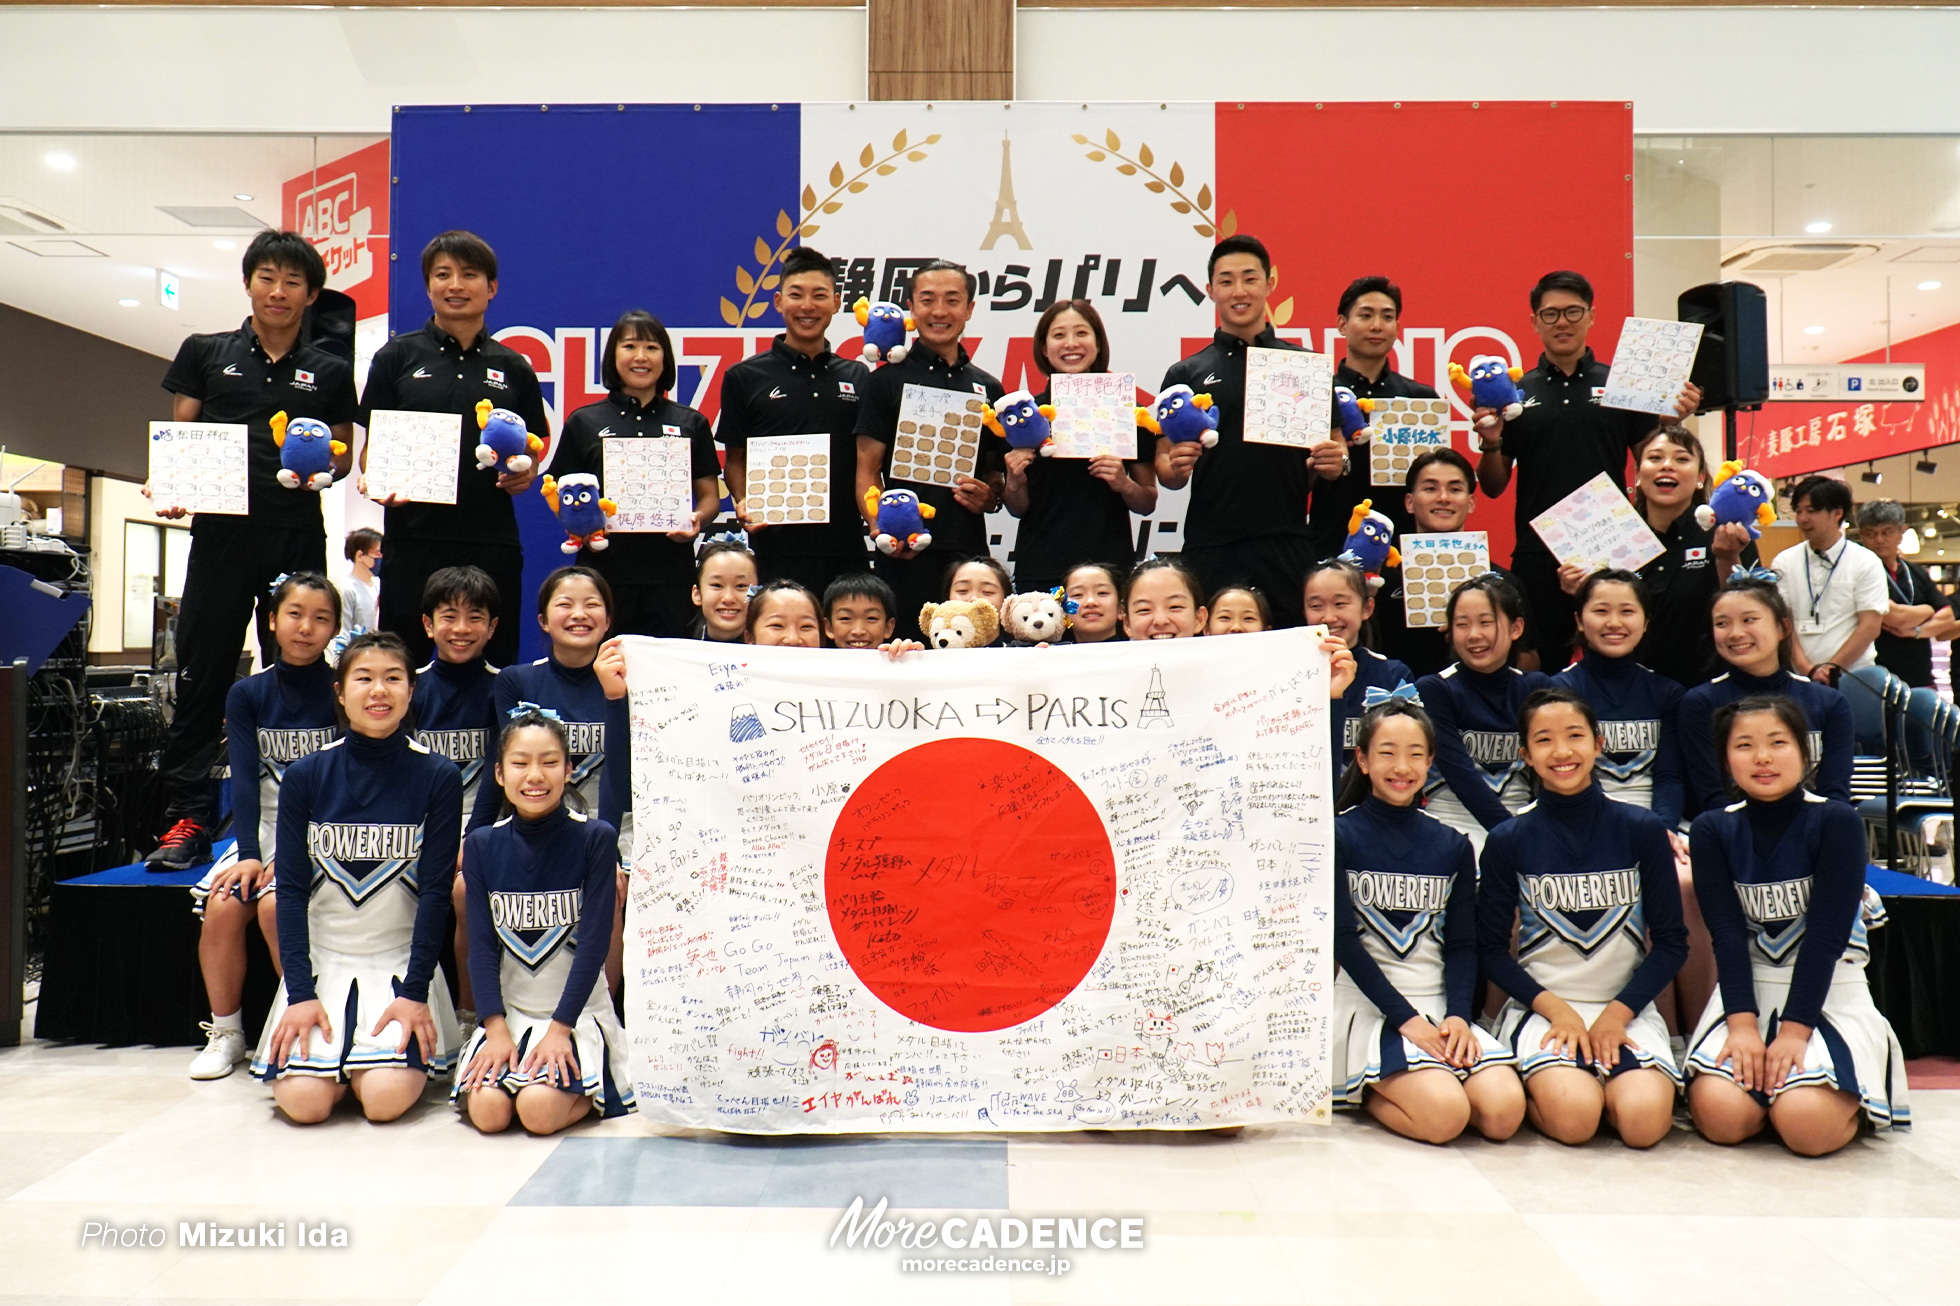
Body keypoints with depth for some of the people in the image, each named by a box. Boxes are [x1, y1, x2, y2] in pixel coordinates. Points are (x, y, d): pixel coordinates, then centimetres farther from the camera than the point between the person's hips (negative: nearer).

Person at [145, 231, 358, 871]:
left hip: (299, 536, 0)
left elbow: (345, 456, 15)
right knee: (201, 675, -2)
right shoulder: (205, 353, 13)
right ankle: (188, 818, 4)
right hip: (222, 530, 0)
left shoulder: (329, 372, 14)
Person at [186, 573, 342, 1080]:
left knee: (275, 904, -26)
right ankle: (225, 1032, 0)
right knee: (221, 905, -20)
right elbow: (244, 777, -3)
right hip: (263, 827, 4)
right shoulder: (247, 694, 6)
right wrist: (249, 853, -16)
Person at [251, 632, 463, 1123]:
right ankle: (336, 1058, 16)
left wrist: (415, 991, -12)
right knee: (303, 1100, -17)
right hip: (322, 959, 1)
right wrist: (300, 992, -10)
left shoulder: (438, 778, -6)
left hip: (401, 961, -1)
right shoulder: (305, 776, -2)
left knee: (387, 1098, -20)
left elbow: (435, 893, -6)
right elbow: (291, 890, -2)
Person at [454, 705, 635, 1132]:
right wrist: (496, 1028, -12)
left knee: (539, 1109, -25)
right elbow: (483, 945, -1)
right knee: (487, 1109, -21)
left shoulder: (595, 838, -8)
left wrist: (560, 1028, -16)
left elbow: (594, 942, -10)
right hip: (508, 1011, 3)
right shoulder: (482, 845, 2)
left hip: (577, 1011, -2)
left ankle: (585, 1091, 6)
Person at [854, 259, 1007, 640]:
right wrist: (881, 527, -18)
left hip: (968, 553, 4)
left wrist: (988, 496, -2)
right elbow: (867, 471, -1)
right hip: (905, 555, -3)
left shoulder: (987, 387, 16)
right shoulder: (888, 380, 4)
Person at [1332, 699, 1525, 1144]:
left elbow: (1462, 943, 8)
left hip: (1441, 1006, 5)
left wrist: (1459, 1015, -9)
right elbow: (1343, 939, -9)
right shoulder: (1341, 835, -3)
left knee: (1505, 1111, -19)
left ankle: (1390, 1085, 4)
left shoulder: (1452, 847, 11)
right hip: (1371, 1005, -5)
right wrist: (1405, 1017, -15)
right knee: (1445, 1113, -26)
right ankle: (1365, 1091, 3)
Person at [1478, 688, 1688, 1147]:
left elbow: (1671, 941, 3)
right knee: (1573, 1117, -28)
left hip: (1626, 1005, 1)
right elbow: (1491, 948, 2)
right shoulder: (1508, 841, -1)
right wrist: (1554, 1007, -12)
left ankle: (1602, 1077, 4)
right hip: (1542, 1004, -1)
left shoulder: (1642, 830, 1)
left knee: (1645, 1121, -26)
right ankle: (1538, 1084, 3)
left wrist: (1618, 1012, -9)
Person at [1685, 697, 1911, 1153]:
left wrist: (1794, 1030, -21)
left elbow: (1827, 934, -14)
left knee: (1807, 1124, -25)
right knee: (1720, 1115, -23)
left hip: (1829, 994, -1)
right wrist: (1742, 1025, -21)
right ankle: (1769, 1083, 10)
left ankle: (1853, 1096, 9)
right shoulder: (1712, 831, 0)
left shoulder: (1837, 823, -8)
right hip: (1747, 991, 2)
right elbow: (1728, 933, -9)